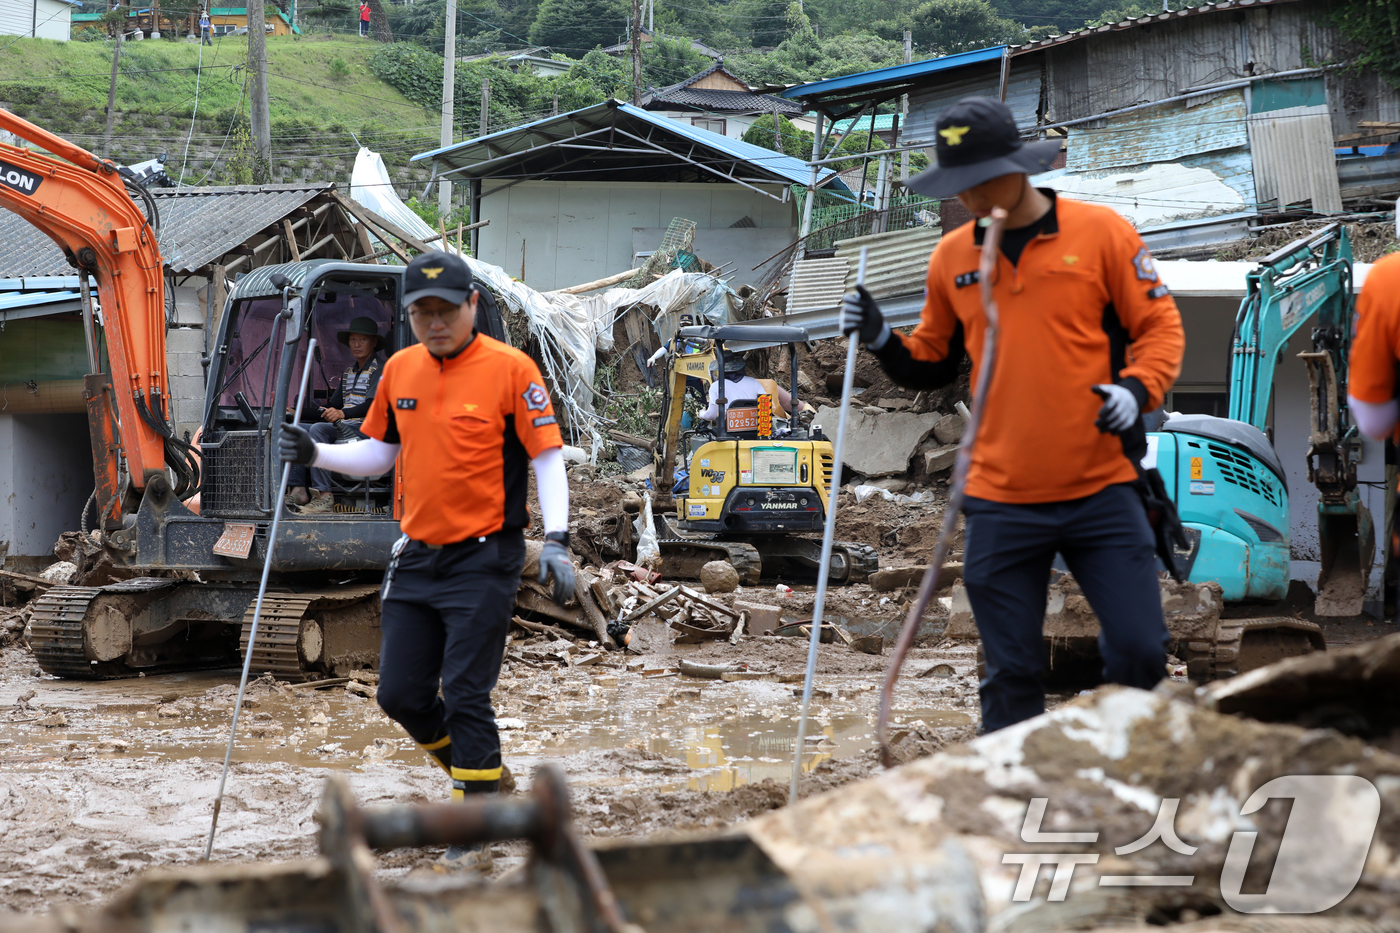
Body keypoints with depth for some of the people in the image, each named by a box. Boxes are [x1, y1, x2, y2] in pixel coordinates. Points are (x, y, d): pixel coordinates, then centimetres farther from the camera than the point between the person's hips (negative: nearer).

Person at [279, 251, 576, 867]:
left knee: (465, 698, -7)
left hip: (483, 561, -6)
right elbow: (378, 453, 18)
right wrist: (317, 455, 1)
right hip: (417, 557, 6)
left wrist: (555, 540, -20)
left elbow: (548, 458, -10)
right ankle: (481, 777, 31)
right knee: (400, 695, 8)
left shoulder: (510, 369, -10)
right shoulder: (400, 370, 8)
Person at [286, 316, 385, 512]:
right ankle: (298, 490, -21)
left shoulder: (380, 370, -2)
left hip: (366, 430, -8)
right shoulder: (349, 372, 25)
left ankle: (325, 496, -36)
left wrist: (343, 413, -34)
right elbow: (334, 404, 24)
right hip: (344, 428, 8)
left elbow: (373, 404, -17)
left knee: (318, 429, -31)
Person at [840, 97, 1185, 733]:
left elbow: (1160, 326, 1)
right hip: (1001, 502, 3)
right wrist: (883, 341, -1)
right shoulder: (951, 257, 8)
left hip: (1102, 490, -2)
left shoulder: (1099, 232, -3)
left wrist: (1138, 388, -18)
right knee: (1011, 674, 6)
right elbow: (933, 364, 18)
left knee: (1139, 651, -5)